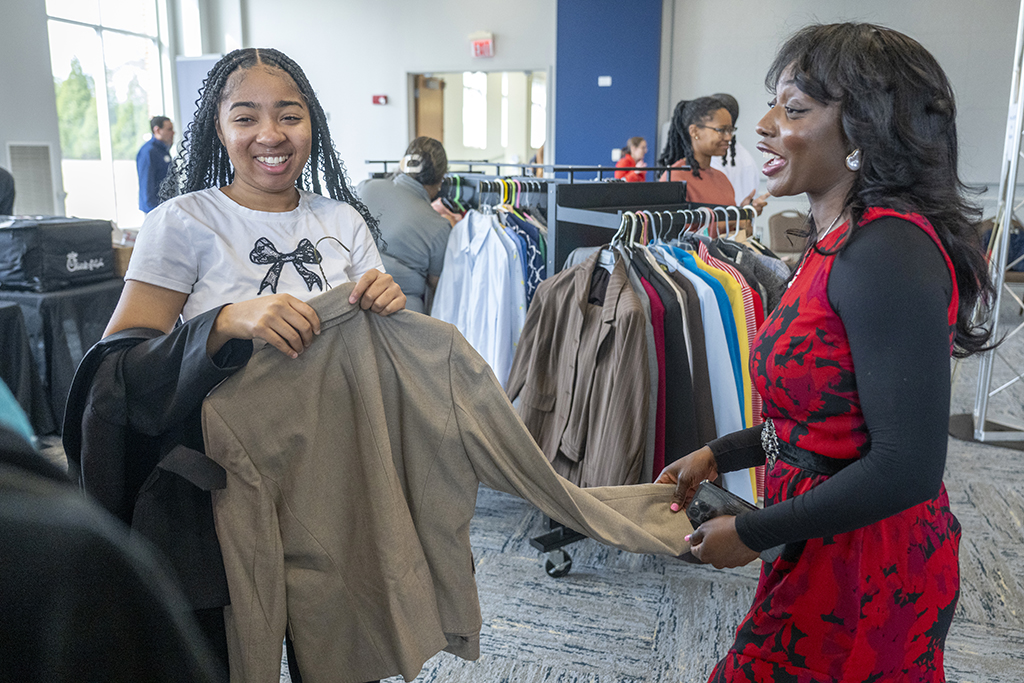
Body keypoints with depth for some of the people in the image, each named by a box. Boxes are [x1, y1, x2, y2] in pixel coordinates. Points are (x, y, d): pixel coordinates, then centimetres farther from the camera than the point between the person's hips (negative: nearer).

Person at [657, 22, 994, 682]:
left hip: (865, 569, -8)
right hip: (828, 553, 8)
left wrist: (752, 534, -17)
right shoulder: (840, 242, 5)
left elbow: (907, 467, -26)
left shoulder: (887, 253, -24)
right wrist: (717, 455, 12)